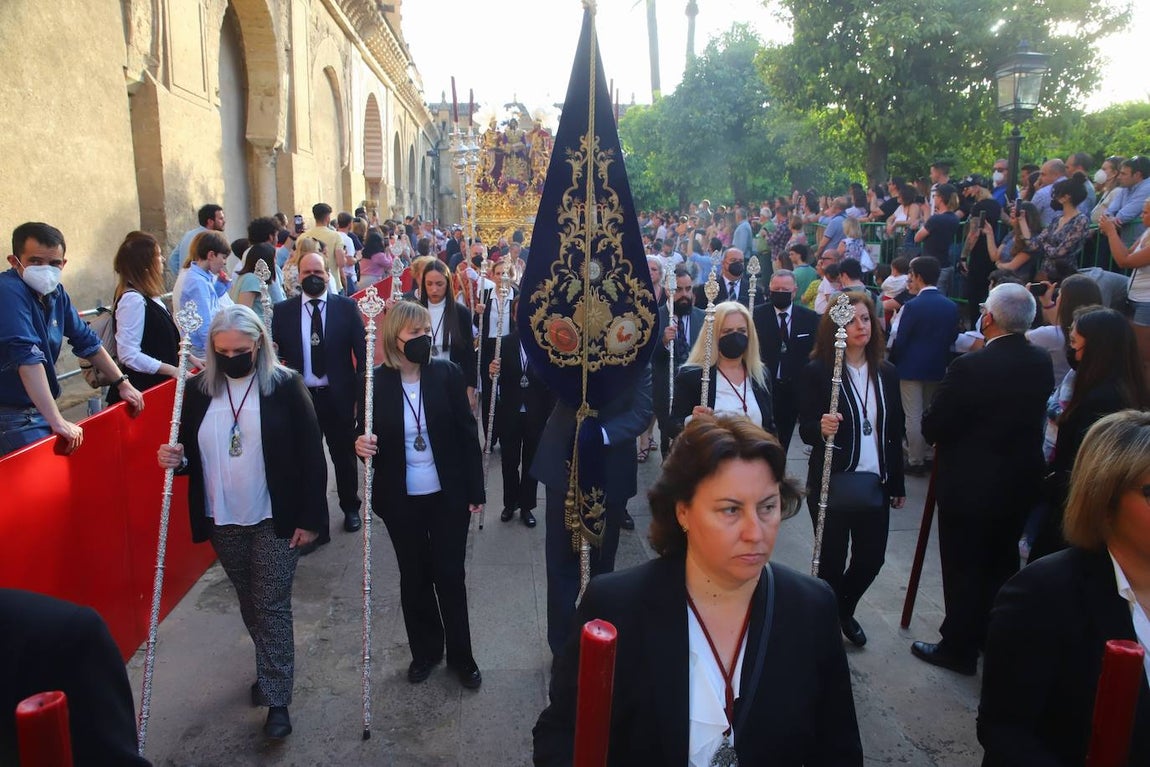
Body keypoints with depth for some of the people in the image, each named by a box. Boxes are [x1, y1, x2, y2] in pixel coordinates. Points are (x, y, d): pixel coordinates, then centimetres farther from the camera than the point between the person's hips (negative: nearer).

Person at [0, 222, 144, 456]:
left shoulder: (55, 293, 5)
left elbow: (86, 341, 16)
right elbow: (27, 356, -29)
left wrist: (122, 383, 14)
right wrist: (57, 421, -33)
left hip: (39, 410, 8)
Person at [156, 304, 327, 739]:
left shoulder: (285, 385, -10)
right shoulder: (199, 389, 1)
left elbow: (311, 455, -9)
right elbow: (190, 452, 11)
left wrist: (310, 518, -10)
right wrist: (176, 459, -13)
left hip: (275, 520, -4)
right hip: (222, 522, 4)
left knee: (272, 606, 1)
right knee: (249, 604, 19)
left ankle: (277, 698, 13)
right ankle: (270, 669, 40)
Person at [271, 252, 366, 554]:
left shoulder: (346, 307, -3)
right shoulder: (282, 311, 1)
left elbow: (362, 353, -4)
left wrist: (361, 395, -8)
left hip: (339, 397, -1)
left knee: (345, 458, 17)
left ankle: (350, 508, 41)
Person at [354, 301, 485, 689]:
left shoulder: (447, 373, -9)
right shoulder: (375, 382, -8)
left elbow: (467, 432, -4)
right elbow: (366, 436, 2)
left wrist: (475, 490, -3)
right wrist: (360, 444, -23)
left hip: (448, 496, -1)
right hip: (401, 501, 1)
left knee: (450, 576, 9)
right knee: (414, 577, 16)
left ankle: (460, 655, 28)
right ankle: (425, 650, 36)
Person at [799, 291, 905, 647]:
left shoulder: (887, 373, 6)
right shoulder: (817, 372, -8)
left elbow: (895, 432, 11)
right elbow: (805, 430, -9)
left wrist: (897, 484, 13)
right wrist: (821, 428, -32)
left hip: (874, 483, 4)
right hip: (832, 482, -4)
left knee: (872, 558, 9)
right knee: (832, 560, 4)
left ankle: (844, 610, 38)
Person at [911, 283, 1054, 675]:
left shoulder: (969, 367, -25)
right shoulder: (1042, 363, -5)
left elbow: (932, 428, -19)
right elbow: (1032, 414, 8)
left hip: (970, 485, -7)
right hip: (1020, 483, 7)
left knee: (963, 568, 7)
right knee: (1003, 562, 22)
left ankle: (959, 647, 20)